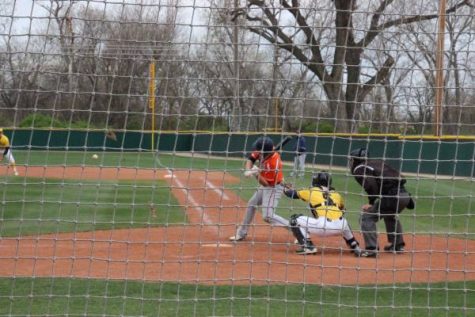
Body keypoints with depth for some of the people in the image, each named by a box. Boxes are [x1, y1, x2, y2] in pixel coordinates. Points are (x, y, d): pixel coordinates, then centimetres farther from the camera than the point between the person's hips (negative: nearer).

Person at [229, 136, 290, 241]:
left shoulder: (274, 163, -35)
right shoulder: (262, 152, -15)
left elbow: (266, 183, -28)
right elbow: (250, 158, 0)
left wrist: (256, 174, -36)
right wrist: (248, 170, -17)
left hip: (273, 188, -9)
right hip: (264, 186, 9)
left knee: (267, 216, -16)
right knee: (251, 204, 20)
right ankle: (242, 233, 35)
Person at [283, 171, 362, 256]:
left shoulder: (311, 192, 17)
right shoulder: (336, 194, 24)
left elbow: (294, 194, 29)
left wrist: (286, 189, 51)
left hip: (323, 225, -5)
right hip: (340, 227, 5)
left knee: (295, 220, 10)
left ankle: (308, 247, -1)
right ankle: (356, 248, 39)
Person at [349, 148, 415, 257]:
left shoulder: (359, 169, 2)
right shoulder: (377, 162, 27)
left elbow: (371, 186, -15)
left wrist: (371, 203, -10)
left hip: (392, 196, -8)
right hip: (404, 194, 8)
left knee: (367, 218, -2)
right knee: (390, 216, 36)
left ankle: (371, 249, -12)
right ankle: (398, 245, 40)